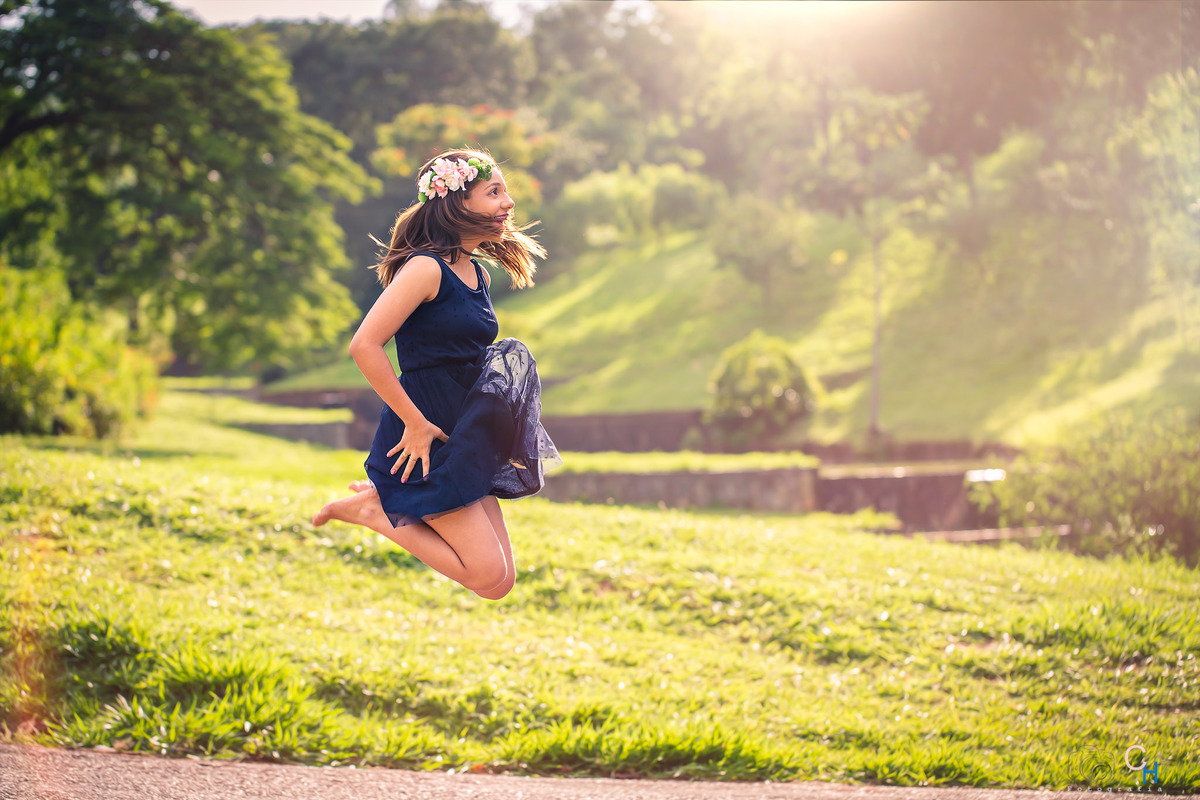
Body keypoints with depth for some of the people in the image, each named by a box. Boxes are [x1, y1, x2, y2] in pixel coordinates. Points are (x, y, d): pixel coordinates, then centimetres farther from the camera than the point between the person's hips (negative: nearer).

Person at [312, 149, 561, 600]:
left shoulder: (479, 275, 12)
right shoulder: (426, 267, -15)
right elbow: (364, 346, -22)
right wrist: (416, 423, -18)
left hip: (467, 444, 9)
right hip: (426, 443, -9)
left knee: (501, 579, 7)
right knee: (491, 578, -11)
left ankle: (385, 500, 18)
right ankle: (373, 511, 3)